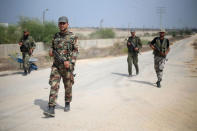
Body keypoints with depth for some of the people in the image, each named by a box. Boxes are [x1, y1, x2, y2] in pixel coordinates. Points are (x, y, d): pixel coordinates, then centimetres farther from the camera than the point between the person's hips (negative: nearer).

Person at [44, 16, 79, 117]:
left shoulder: (72, 37, -1)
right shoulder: (55, 36, 11)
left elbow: (75, 51, -5)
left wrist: (69, 62, -17)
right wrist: (51, 51, 0)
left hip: (67, 66, -2)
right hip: (56, 65, 3)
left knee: (68, 86, 10)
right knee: (54, 86, -8)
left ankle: (67, 104, 32)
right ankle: (51, 109, -12)